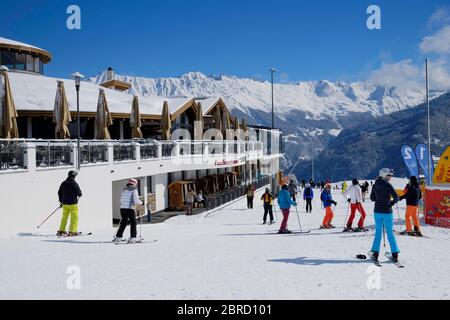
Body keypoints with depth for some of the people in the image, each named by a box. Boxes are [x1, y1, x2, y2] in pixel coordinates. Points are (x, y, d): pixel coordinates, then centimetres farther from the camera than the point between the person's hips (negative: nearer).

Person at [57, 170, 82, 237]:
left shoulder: (63, 183, 5)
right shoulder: (74, 183, -14)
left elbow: (59, 193, 11)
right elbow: (79, 193, -12)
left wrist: (61, 201, 21)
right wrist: (79, 195, 13)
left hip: (65, 203, 6)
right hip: (73, 203, -6)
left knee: (64, 217, 16)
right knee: (74, 217, 1)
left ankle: (61, 231, 17)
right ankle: (72, 232, -2)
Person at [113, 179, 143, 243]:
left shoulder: (124, 190, 13)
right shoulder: (134, 190, -5)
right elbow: (136, 201, -12)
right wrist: (141, 203, 6)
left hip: (122, 208, 6)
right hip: (130, 209, -6)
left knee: (123, 223, 17)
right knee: (133, 223, 6)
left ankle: (118, 237, 16)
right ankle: (132, 238, -1)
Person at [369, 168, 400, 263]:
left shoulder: (375, 185, 5)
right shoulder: (388, 185, -12)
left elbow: (372, 198, 12)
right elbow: (396, 197, -16)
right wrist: (392, 203, 2)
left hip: (377, 211, 4)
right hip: (387, 212, -4)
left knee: (378, 232, 12)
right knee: (390, 233, 5)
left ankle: (375, 253, 9)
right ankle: (395, 254, 6)